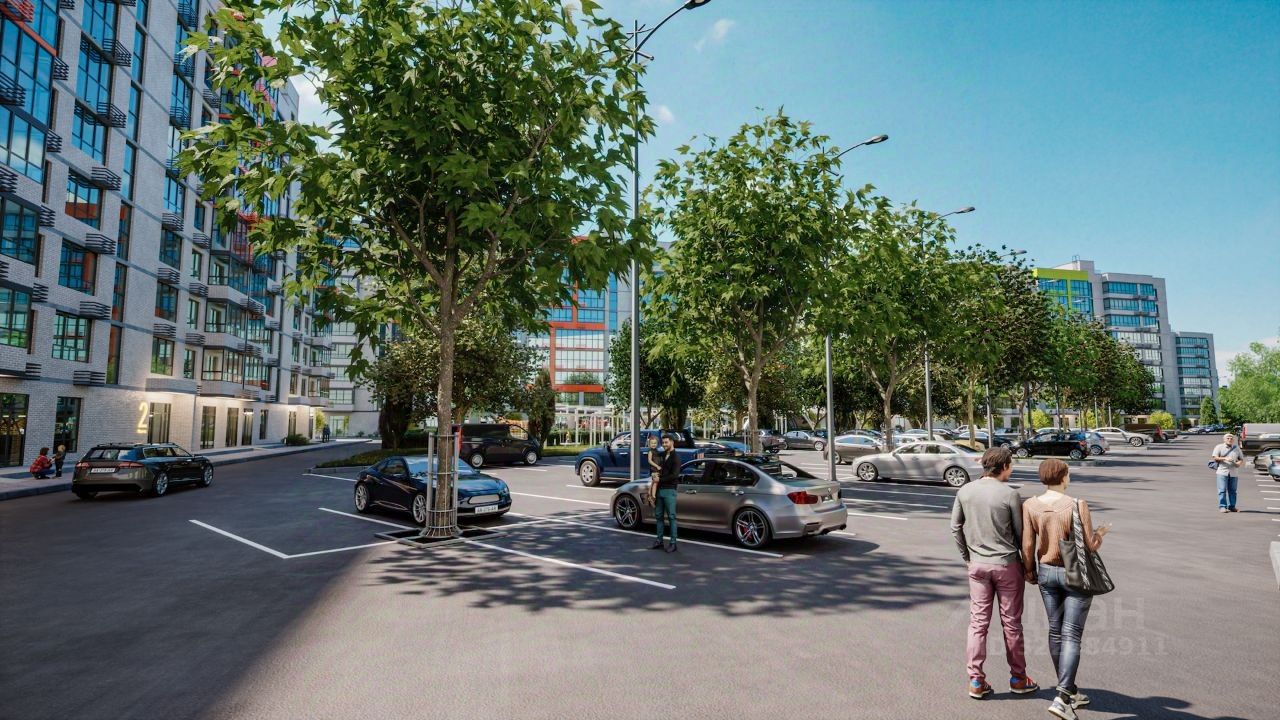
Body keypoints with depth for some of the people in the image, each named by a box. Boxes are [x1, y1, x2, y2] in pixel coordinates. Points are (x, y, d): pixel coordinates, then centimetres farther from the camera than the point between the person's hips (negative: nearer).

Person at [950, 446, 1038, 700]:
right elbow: (1021, 534, -6)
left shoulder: (965, 491, -1)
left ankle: (976, 681, 13)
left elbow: (956, 527, 4)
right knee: (1011, 623, 12)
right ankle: (1017, 678, 27)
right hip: (1007, 564, -3)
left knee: (978, 622, 8)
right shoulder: (1010, 495, -13)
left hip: (977, 565, 3)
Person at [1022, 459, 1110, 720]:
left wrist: (1030, 571, 10)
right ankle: (1062, 699, -6)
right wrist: (1101, 532, 9)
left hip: (1047, 572, 4)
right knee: (1071, 635, 0)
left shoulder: (1030, 505, -8)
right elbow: (1091, 545, -13)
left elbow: (1027, 545, -6)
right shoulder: (1078, 506, -18)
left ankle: (1070, 692, 30)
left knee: (1055, 632, 16)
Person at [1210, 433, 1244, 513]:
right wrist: (1225, 458, -19)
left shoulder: (1237, 448, 16)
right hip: (1222, 471, -4)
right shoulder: (1219, 447, 4)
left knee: (1232, 490, 6)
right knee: (1222, 490, -7)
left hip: (1233, 473, 4)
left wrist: (1239, 463, -5)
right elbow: (1215, 458, -3)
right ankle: (1222, 507, -5)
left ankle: (1231, 507, 14)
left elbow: (1241, 459, 17)